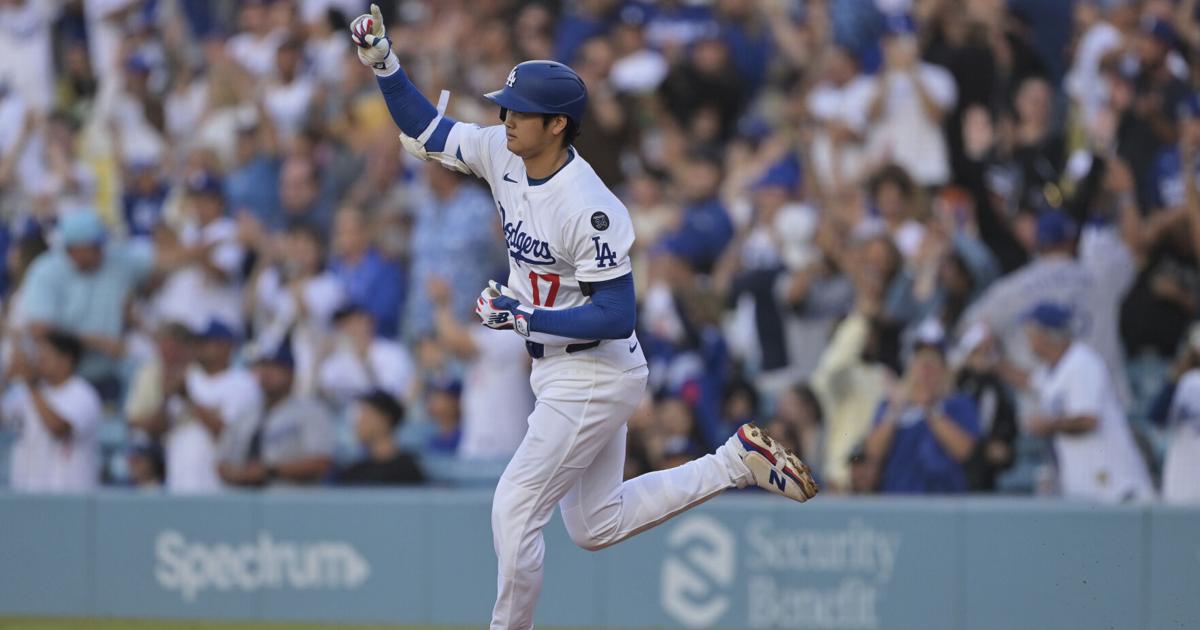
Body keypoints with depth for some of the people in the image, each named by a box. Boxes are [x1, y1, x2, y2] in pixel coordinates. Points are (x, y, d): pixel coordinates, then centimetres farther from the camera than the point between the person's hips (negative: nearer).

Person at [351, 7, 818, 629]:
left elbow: (617, 316, -27)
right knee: (596, 525, 19)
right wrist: (383, 62, -8)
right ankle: (736, 462, 24)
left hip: (594, 379, -10)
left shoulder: (588, 209, -28)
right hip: (562, 374, 10)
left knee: (514, 511, -6)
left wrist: (523, 318, -27)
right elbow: (423, 129, 6)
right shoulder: (502, 155, -3)